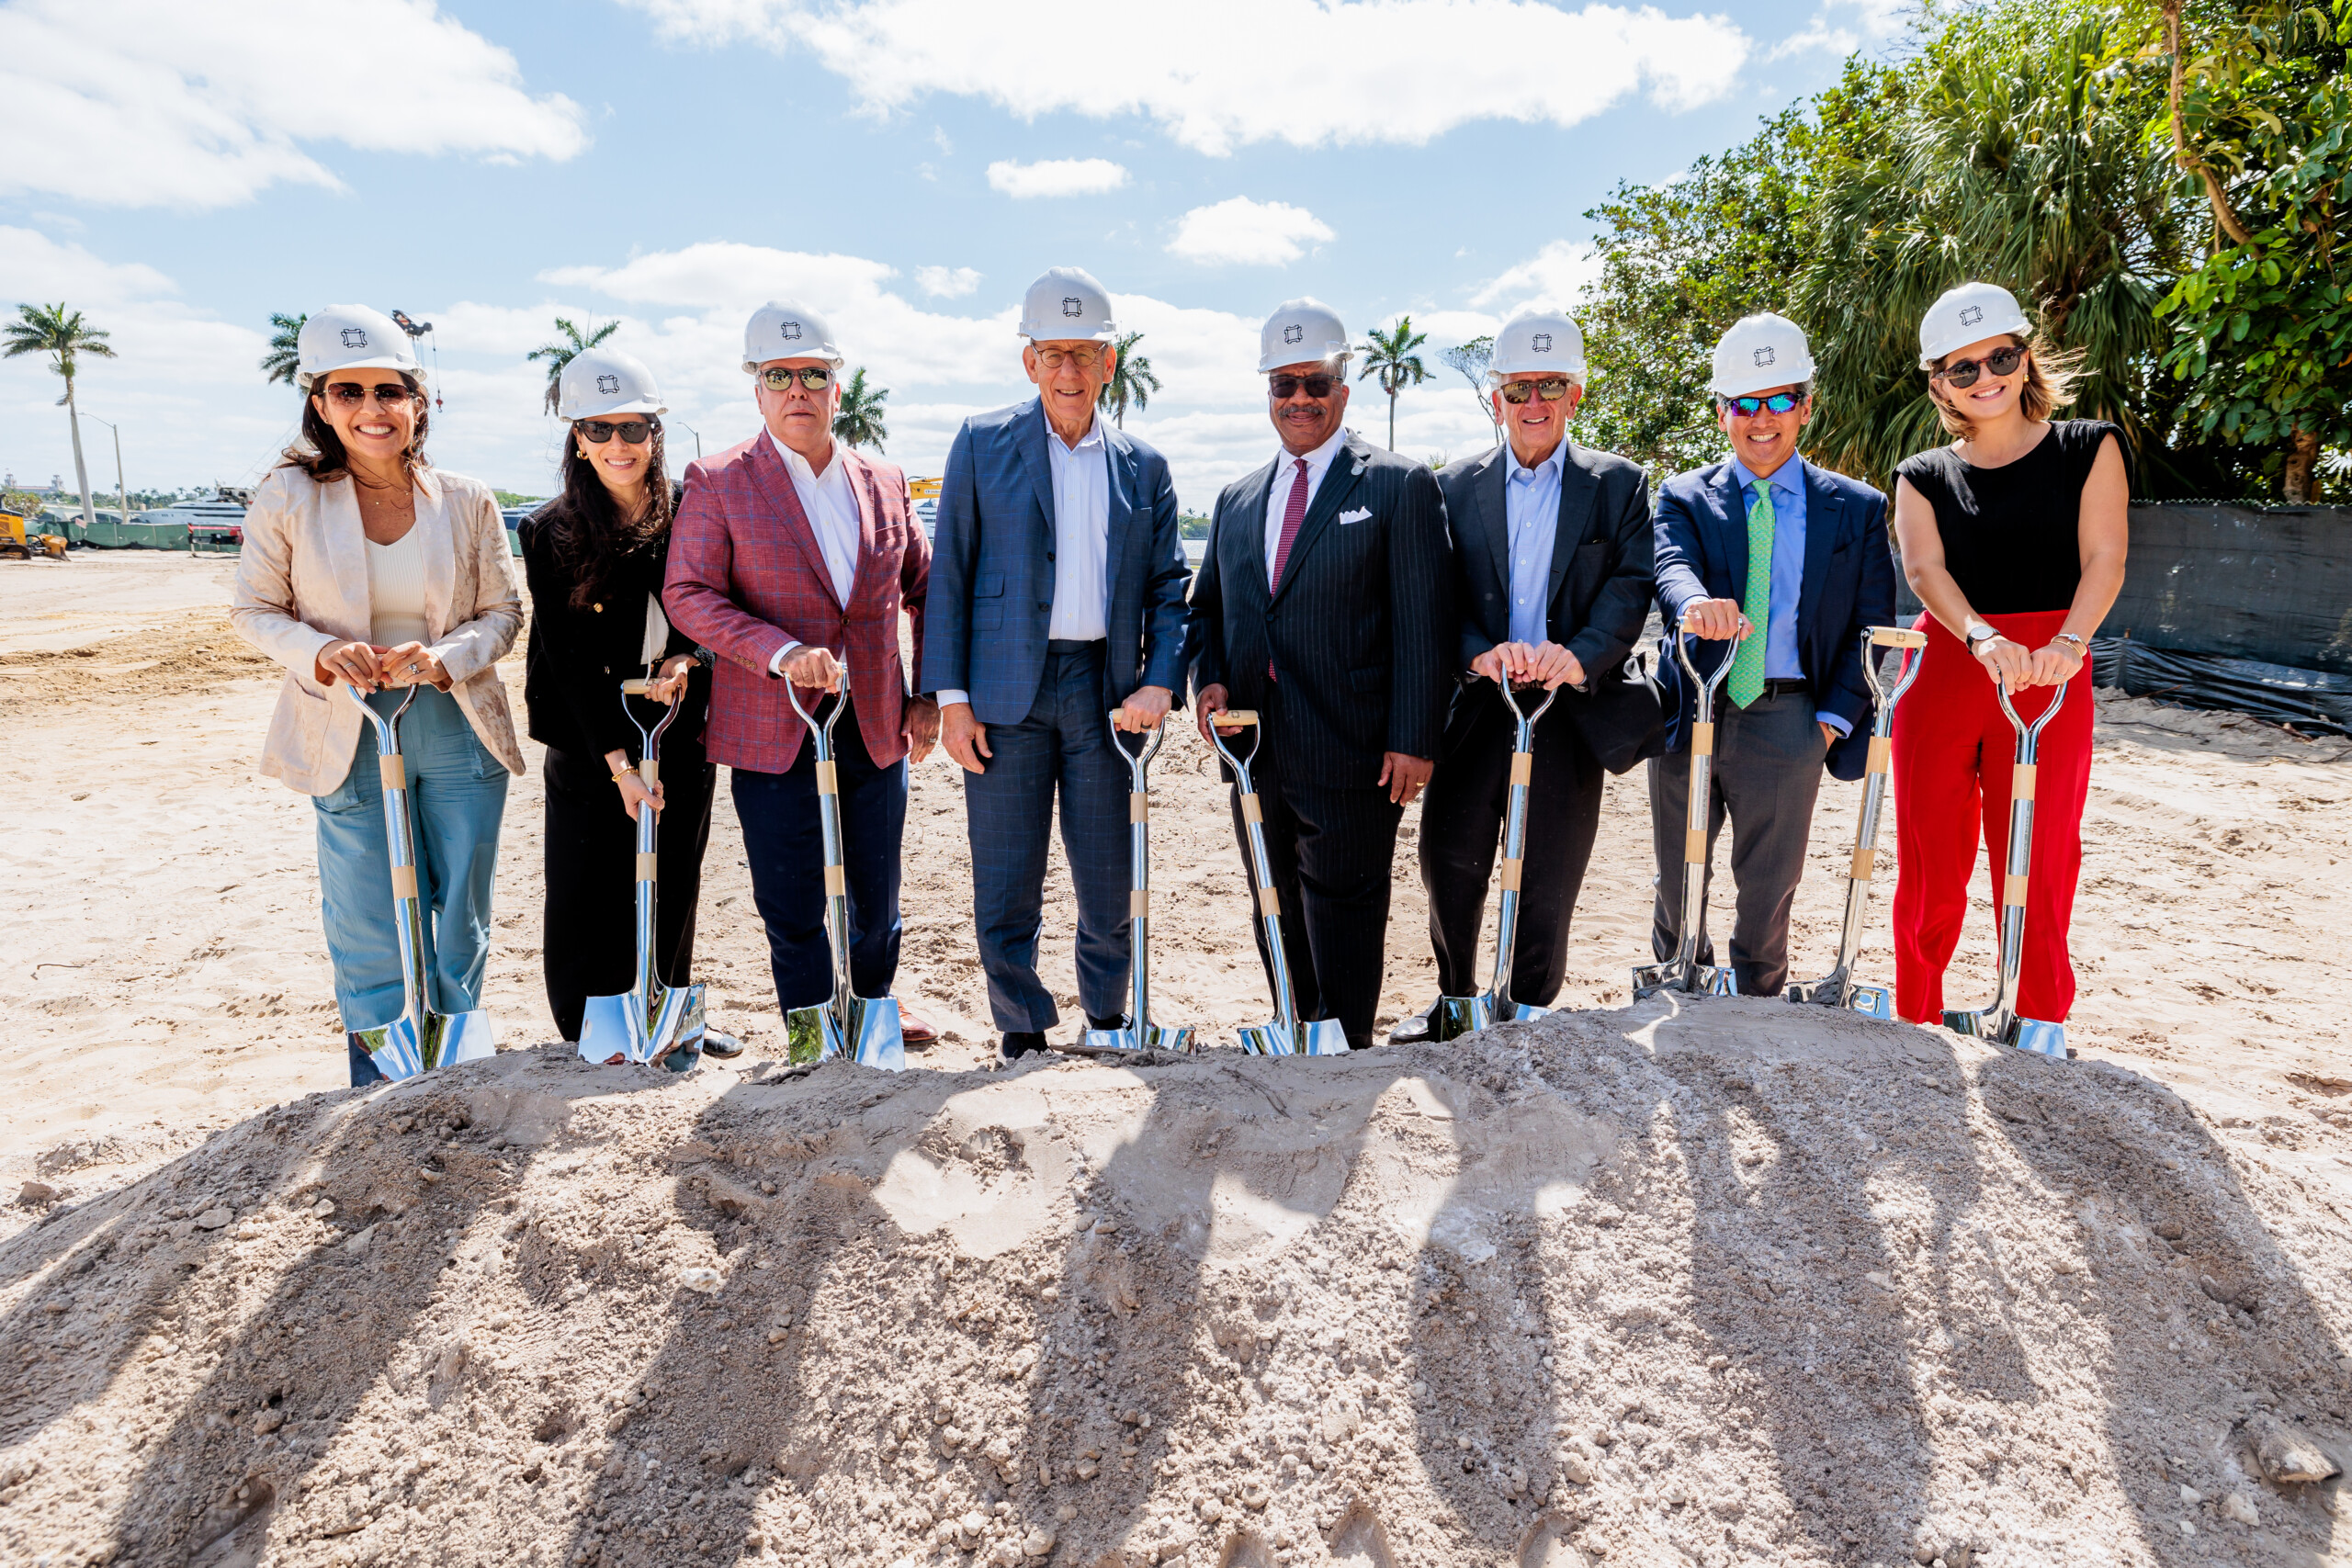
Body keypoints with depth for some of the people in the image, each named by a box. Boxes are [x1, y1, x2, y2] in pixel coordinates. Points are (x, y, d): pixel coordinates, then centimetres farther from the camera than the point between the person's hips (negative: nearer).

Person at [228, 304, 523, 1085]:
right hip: (350, 735, -1)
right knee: (370, 936, 4)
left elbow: (503, 612, 4)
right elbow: (254, 610, 3)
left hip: (459, 728, 2)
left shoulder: (466, 501, -2)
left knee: (461, 925, 12)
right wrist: (321, 651, -17)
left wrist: (443, 657, -16)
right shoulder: (286, 498, -4)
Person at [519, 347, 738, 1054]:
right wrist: (619, 761, -17)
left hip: (683, 736, 2)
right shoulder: (551, 533, -6)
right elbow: (570, 659, -10)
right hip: (589, 748, -2)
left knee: (674, 890, 12)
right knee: (588, 899, 3)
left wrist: (683, 658, -16)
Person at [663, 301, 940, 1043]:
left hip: (876, 724, 3)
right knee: (792, 907, 4)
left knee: (877, 896, 14)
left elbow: (927, 589, 16)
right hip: (774, 727, -3)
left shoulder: (883, 483, 9)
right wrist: (781, 653, -22)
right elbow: (687, 595, -8)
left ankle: (873, 1006, 40)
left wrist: (930, 697, 7)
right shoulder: (717, 482, -2)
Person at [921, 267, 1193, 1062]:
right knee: (1005, 890, 3)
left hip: (1105, 690, 2)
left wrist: (1159, 682, -6)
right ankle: (1022, 1033, 22)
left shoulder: (1144, 467, 11)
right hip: (1006, 691, -1)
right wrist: (949, 694, -4)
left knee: (1109, 885, 8)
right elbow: (948, 573, 3)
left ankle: (1108, 1025, 29)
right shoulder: (983, 443, 6)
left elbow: (1170, 585, 10)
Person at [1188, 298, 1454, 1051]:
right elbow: (1208, 605, 20)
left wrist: (1412, 739, -14)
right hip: (1257, 751, 6)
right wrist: (1210, 679, -1)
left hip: (1351, 754, -6)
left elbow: (1423, 623, -7)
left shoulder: (1400, 485, -1)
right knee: (1275, 916, 15)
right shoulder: (1236, 499, 16)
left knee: (1341, 912, 2)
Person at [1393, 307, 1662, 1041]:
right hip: (1477, 700, 1)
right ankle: (1455, 998, 27)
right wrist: (1477, 652, -19)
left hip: (1571, 703, -1)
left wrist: (1580, 656, -22)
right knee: (1448, 858, 4)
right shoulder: (1456, 486, 10)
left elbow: (1631, 587, -4)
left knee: (1550, 877, 5)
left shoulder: (1618, 484, 8)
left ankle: (1528, 1015, 23)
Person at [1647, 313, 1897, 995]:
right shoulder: (1684, 497, 6)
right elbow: (1671, 566, -15)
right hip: (1690, 711, 1)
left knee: (1768, 888, 8)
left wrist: (1834, 718, -6)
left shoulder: (1857, 509, 7)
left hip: (1786, 721, 0)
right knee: (1678, 886, 12)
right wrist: (1693, 603, -39)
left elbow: (1872, 624, 5)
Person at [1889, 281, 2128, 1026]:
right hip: (1942, 671, 1)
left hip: (2050, 678, -1)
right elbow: (1925, 569, -7)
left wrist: (2069, 641, -24)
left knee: (2039, 875, -2)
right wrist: (1982, 637, -27)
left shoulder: (2088, 448, 7)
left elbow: (2103, 557, -5)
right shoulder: (1923, 476, 10)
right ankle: (1915, 1031, 18)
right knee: (1929, 868, 4)